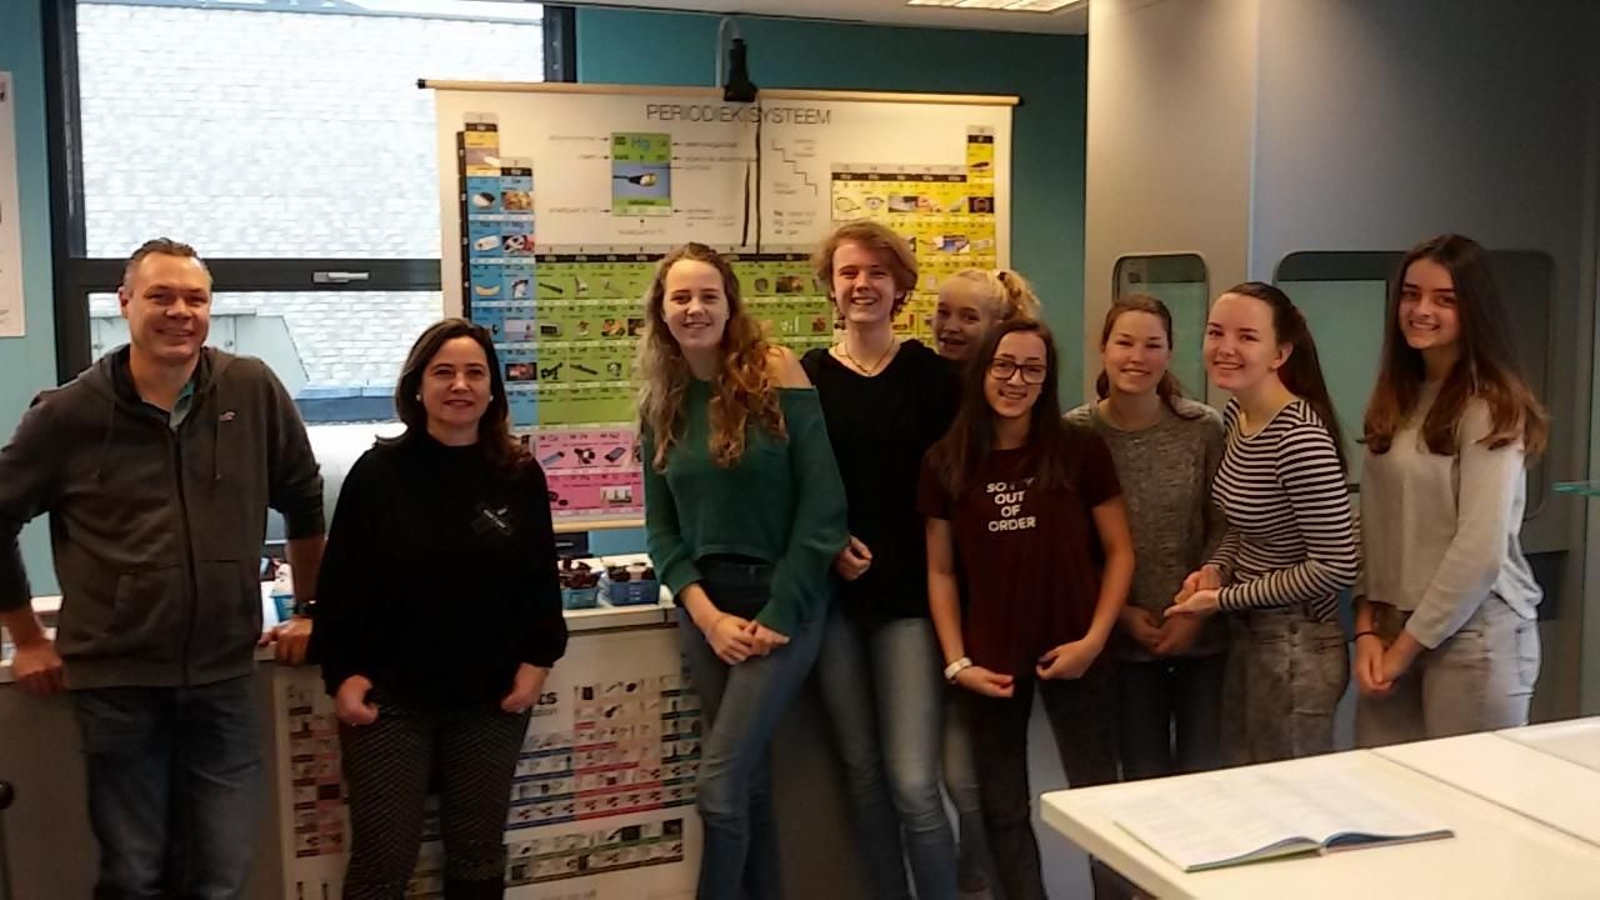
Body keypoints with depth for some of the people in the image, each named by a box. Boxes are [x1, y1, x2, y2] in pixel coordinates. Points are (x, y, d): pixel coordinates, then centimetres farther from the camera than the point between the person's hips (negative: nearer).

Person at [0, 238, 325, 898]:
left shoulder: (254, 391, -2)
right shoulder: (70, 413, -5)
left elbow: (303, 501, 11)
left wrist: (309, 609, 15)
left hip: (225, 676, 1)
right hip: (115, 680, -1)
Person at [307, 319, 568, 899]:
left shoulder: (521, 477, 0)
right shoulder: (378, 472, -6)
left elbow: (541, 579, 6)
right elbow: (340, 580, -4)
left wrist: (538, 659, -1)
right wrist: (340, 673, -8)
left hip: (490, 699, 2)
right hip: (389, 698, -2)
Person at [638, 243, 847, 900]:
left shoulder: (777, 374, -8)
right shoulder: (662, 406, 6)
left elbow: (822, 504, -11)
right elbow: (661, 529, 7)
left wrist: (779, 613, -14)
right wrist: (708, 616, -7)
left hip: (784, 600, -4)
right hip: (706, 607, 4)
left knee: (720, 783, -10)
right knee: (749, 780, 11)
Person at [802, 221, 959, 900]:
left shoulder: (931, 375, -1)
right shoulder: (805, 378, 3)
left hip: (910, 594, -2)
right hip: (833, 595, 2)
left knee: (914, 783, -7)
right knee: (862, 774, 12)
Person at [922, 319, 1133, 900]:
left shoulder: (1081, 450, -5)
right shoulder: (946, 463, 0)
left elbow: (1119, 552, -1)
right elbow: (941, 571, 4)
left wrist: (1094, 639, -11)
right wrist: (957, 662, -3)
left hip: (1072, 654, -2)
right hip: (990, 663, 2)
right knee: (1002, 808, 14)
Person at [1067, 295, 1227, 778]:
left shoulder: (1204, 428, -7)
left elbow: (1222, 530, -2)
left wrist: (1196, 610, -10)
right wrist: (1121, 611, -9)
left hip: (1203, 632, 0)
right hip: (1124, 637, 0)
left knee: (1202, 772, 7)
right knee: (1143, 774, 10)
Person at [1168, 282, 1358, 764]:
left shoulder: (1301, 439, -25)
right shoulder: (1235, 414, 2)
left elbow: (1336, 567, -23)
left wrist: (1222, 599, -17)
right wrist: (1216, 568, -1)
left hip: (1296, 649, -8)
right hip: (1245, 635, 8)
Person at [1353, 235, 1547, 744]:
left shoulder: (1490, 408, -11)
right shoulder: (1394, 404, 10)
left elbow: (1480, 551, -17)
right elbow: (1373, 528, 8)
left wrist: (1406, 646, -11)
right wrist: (1368, 629, -2)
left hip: (1474, 634, -6)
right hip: (1394, 629, 6)